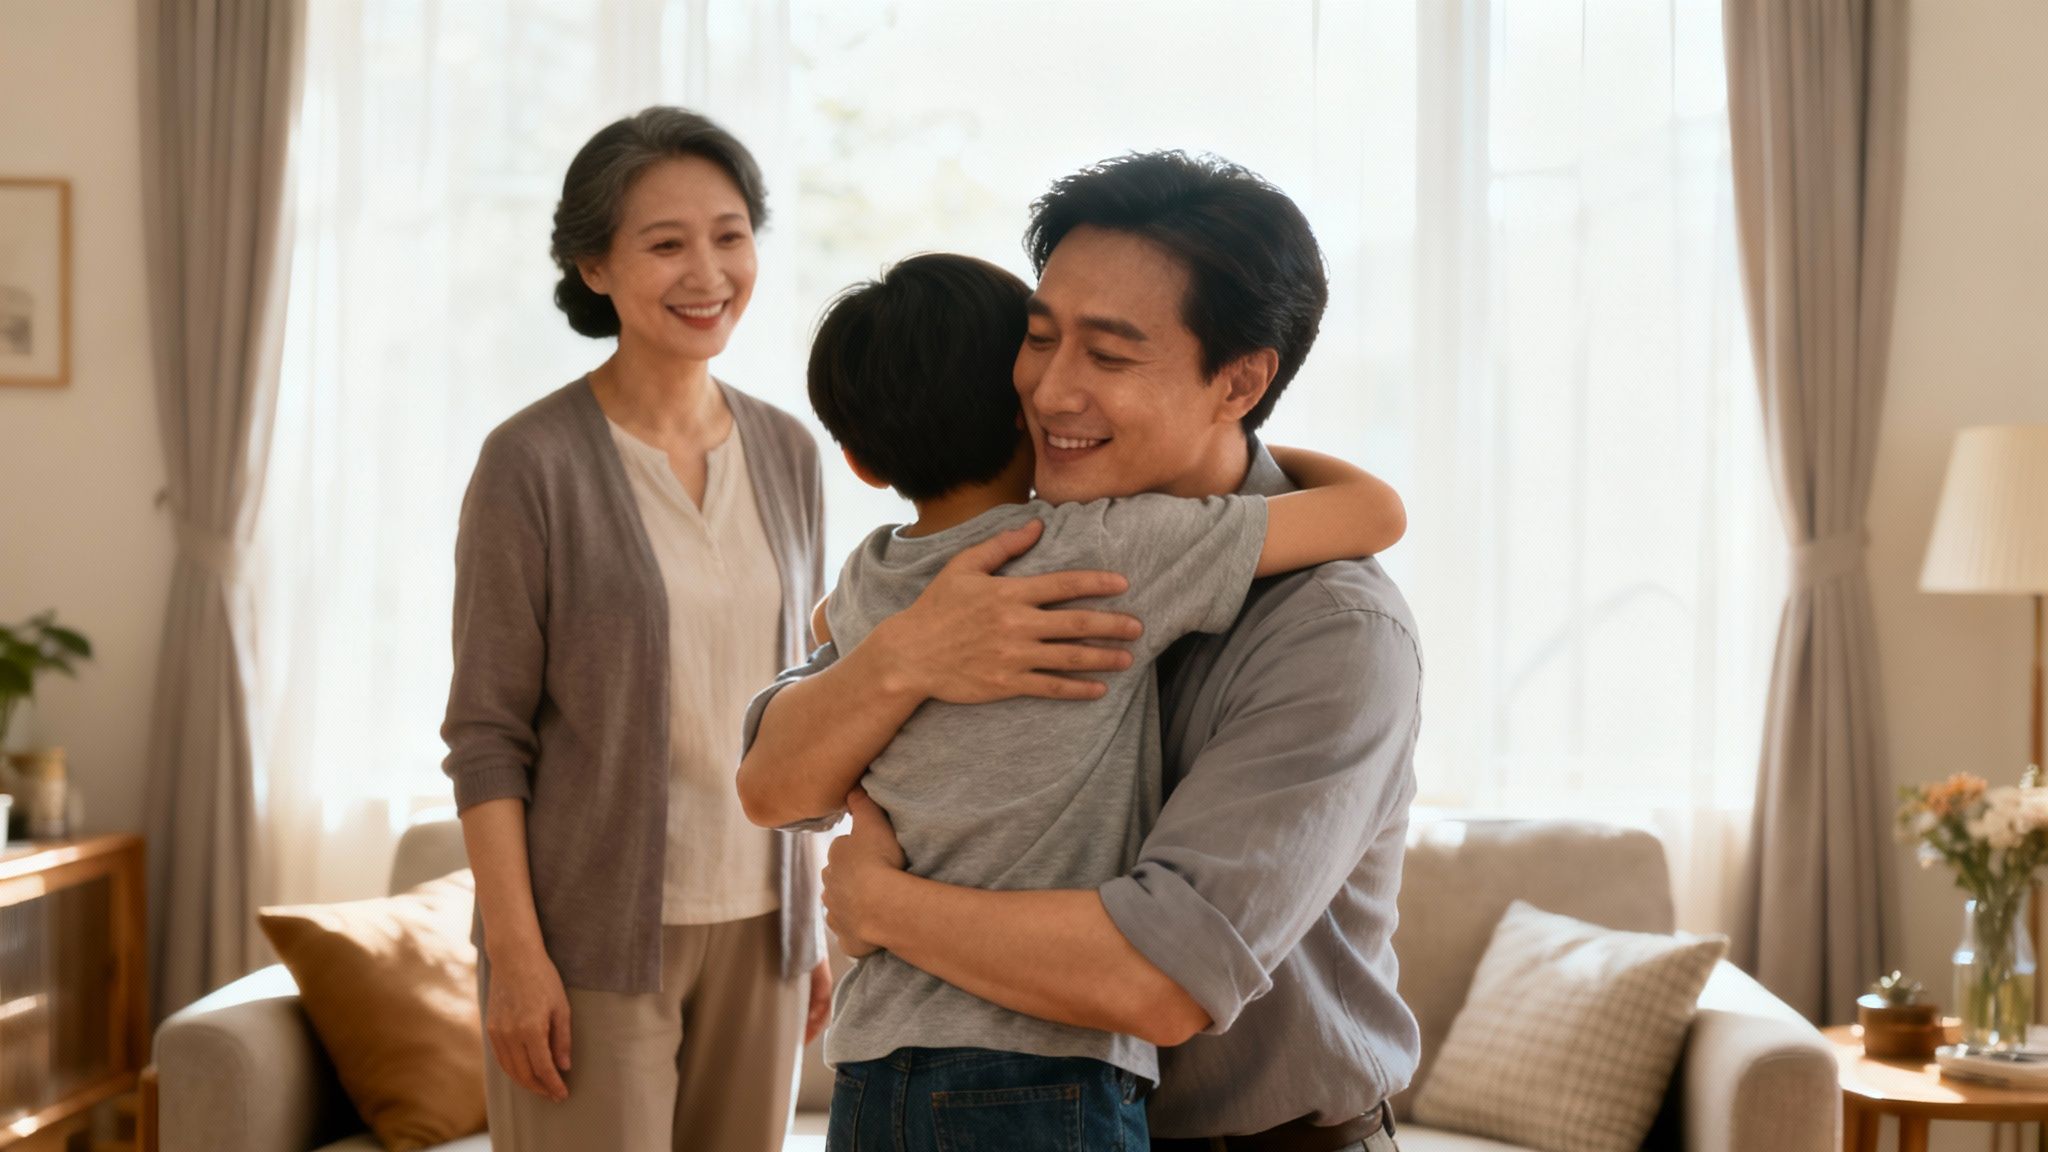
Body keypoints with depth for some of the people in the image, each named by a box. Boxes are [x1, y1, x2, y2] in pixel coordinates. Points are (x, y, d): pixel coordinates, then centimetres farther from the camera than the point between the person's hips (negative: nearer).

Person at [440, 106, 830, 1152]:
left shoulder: (787, 454, 6)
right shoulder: (532, 461, -9)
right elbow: (486, 732, -8)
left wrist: (811, 922, 12)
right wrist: (515, 952, -13)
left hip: (755, 928, 5)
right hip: (598, 935, -4)